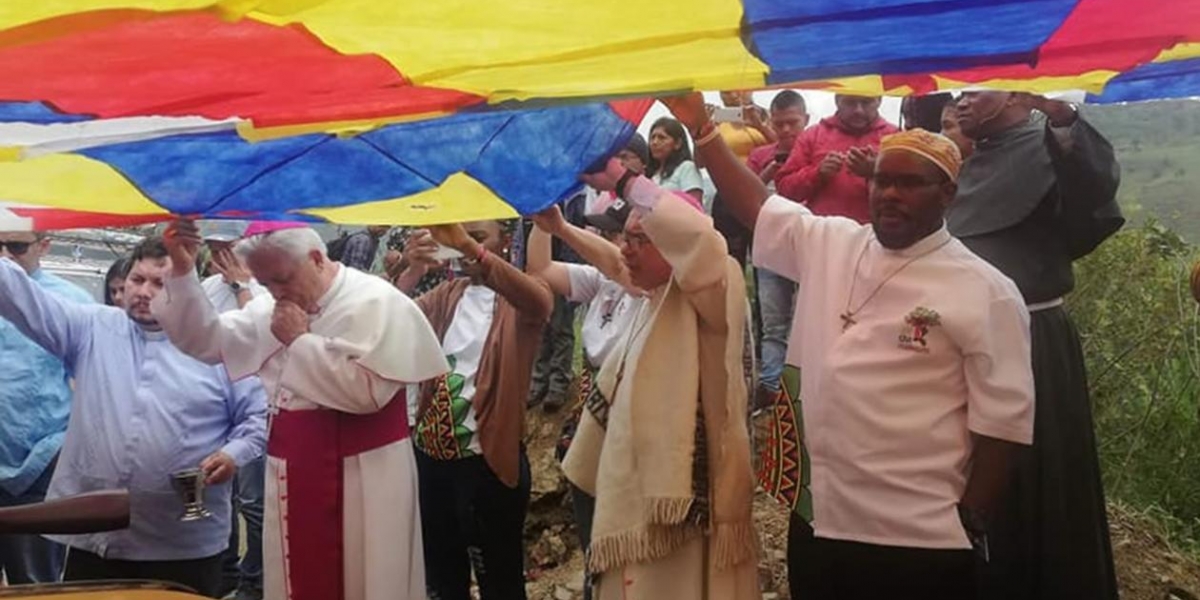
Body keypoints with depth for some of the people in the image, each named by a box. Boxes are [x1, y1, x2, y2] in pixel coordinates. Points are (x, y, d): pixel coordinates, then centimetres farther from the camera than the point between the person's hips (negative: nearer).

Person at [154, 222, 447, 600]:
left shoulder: (376, 302, -12)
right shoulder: (269, 308, 10)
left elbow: (367, 391, -24)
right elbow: (204, 340, 11)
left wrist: (300, 340, -15)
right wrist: (182, 270, 1)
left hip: (361, 477, -6)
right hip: (292, 473, 6)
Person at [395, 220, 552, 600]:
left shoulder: (519, 298, -5)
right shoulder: (448, 294, 12)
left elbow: (540, 303, -30)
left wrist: (471, 249, -40)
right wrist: (411, 273, -24)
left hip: (489, 459, -5)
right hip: (432, 453, 5)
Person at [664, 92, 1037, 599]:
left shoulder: (985, 292, -8)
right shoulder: (828, 245, 6)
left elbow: (1003, 420, -8)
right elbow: (755, 205, 13)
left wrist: (970, 523, -8)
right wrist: (700, 127, 7)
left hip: (920, 540, -5)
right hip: (817, 520, 5)